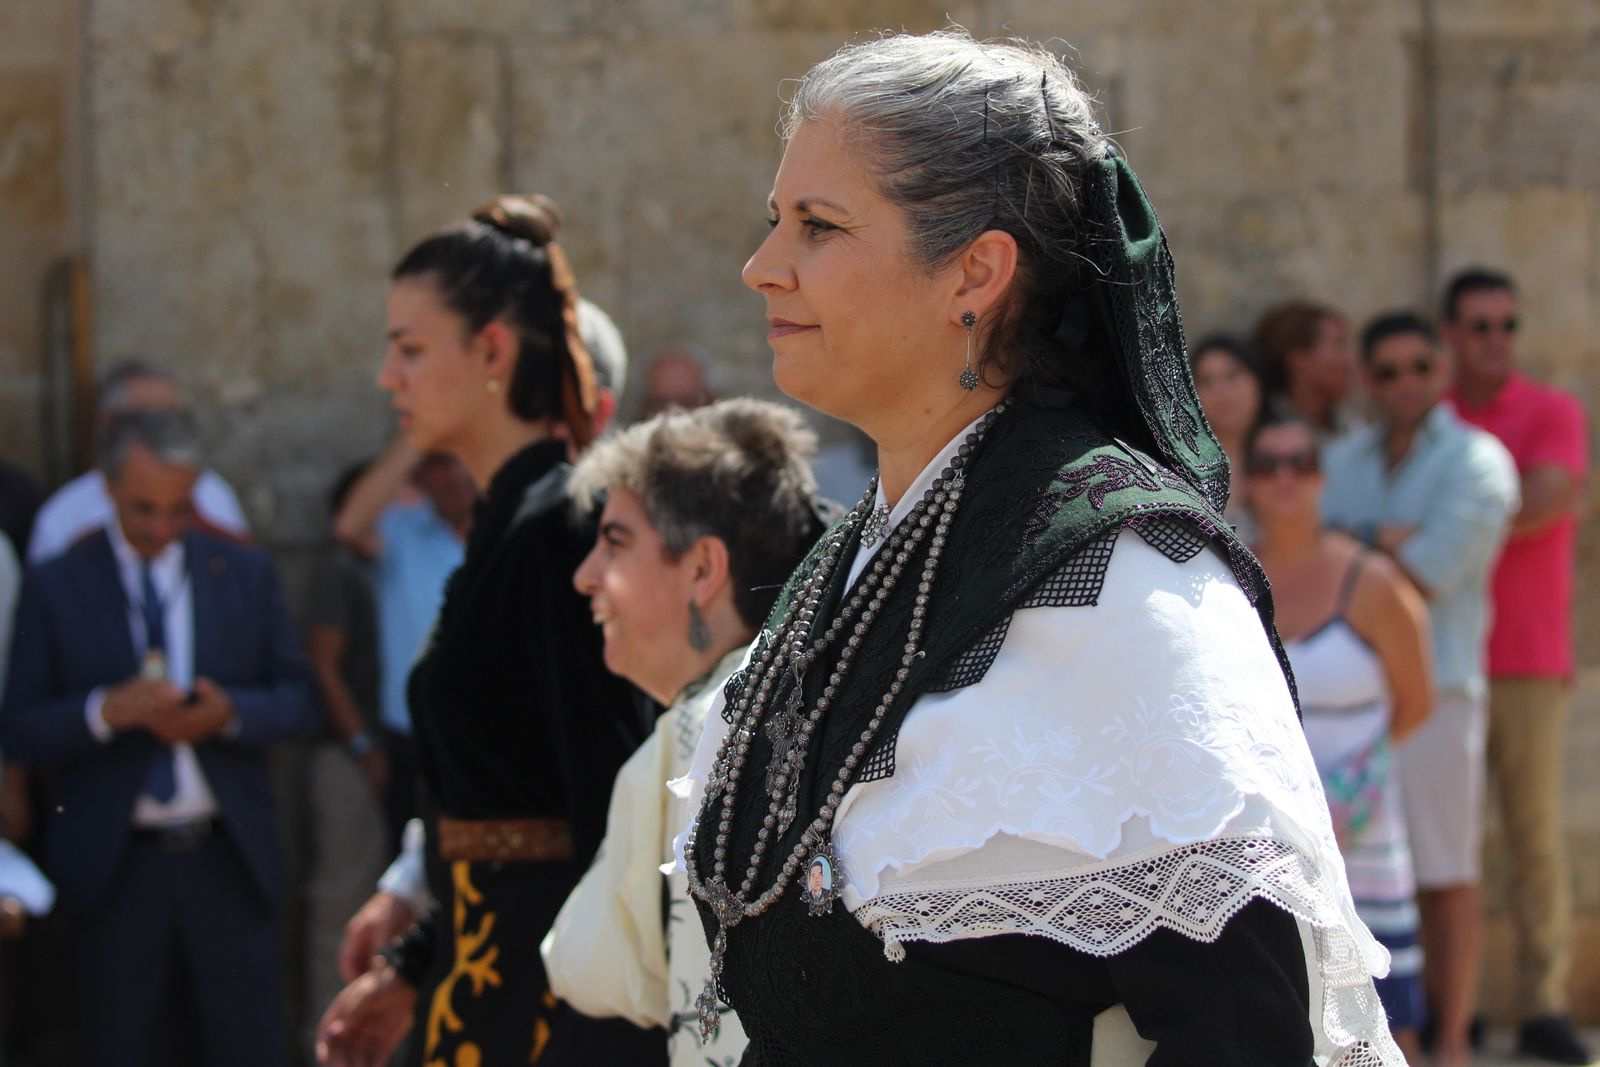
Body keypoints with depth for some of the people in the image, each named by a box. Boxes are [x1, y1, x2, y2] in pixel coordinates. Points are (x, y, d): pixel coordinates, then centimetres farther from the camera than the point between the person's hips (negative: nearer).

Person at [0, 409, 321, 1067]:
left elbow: (300, 704, 6)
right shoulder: (56, 588, 2)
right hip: (113, 865, -1)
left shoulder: (248, 576, 8)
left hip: (227, 862, 1)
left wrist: (231, 713, -15)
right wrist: (106, 711, -20)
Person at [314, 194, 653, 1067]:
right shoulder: (507, 523, 13)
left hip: (538, 968, -9)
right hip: (484, 958, 9)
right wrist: (409, 970, 17)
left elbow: (607, 800, -20)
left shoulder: (553, 529, -16)